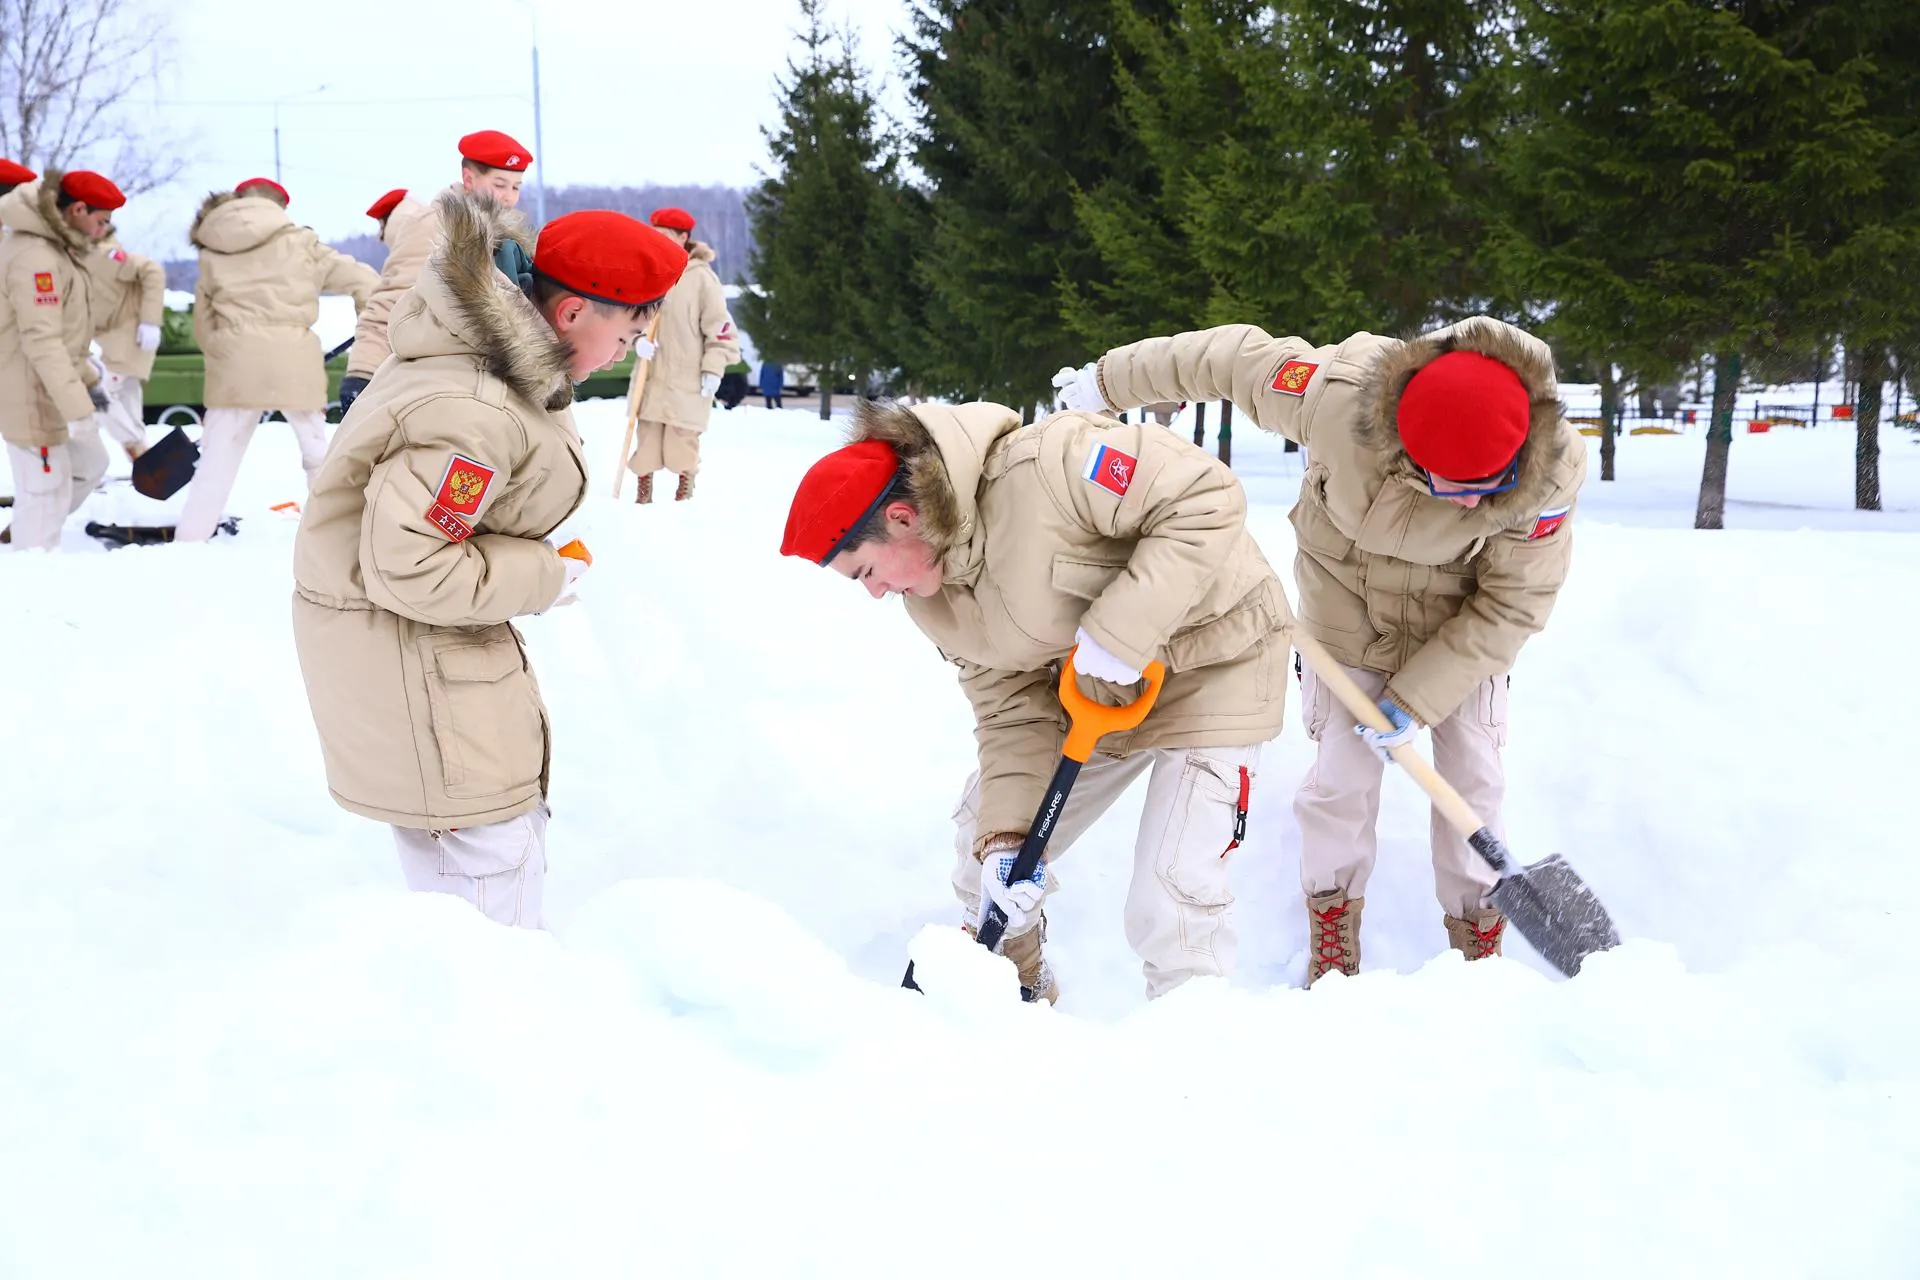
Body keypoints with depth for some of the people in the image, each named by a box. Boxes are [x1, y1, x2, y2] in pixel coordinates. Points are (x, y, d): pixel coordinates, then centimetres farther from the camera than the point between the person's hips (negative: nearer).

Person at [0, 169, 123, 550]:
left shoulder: (54, 246, 10)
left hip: (50, 386, 11)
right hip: (32, 394, -11)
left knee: (89, 463, 22)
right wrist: (77, 408, -30)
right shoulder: (35, 256, -23)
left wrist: (87, 379, 21)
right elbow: (41, 341, -28)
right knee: (46, 490, -5)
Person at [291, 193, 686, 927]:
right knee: (489, 850, -4)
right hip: (399, 646, -11)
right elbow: (406, 566, -31)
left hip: (431, 639, 11)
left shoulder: (498, 354, 0)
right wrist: (543, 577, -20)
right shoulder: (473, 415, -32)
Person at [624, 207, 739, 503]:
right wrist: (638, 340, -13)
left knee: (683, 437, -1)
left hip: (688, 378, -4)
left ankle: (685, 492, 17)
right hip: (650, 375, 4)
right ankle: (644, 493, 16)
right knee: (646, 435, 5)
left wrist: (713, 369, -12)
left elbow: (719, 325, -8)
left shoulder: (700, 276, -8)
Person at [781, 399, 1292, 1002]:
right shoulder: (933, 593, -7)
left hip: (1215, 655, -8)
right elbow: (1010, 707, -5)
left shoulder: (1043, 466, -34)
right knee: (988, 833, 11)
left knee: (1174, 889, -14)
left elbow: (1210, 498, -34)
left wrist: (1116, 632, -36)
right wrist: (1006, 835, -16)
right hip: (1095, 682, 8)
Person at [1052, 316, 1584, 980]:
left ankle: (1478, 938, 21)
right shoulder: (1337, 395, -38)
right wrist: (1110, 382, -7)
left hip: (1461, 624, 1)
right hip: (1349, 600, 0)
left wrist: (1415, 700, -22)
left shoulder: (1552, 471, -34)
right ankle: (1332, 936, 22)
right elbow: (1229, 357, -21)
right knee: (1344, 770, 0)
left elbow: (1514, 600, -22)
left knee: (1473, 777, 1)